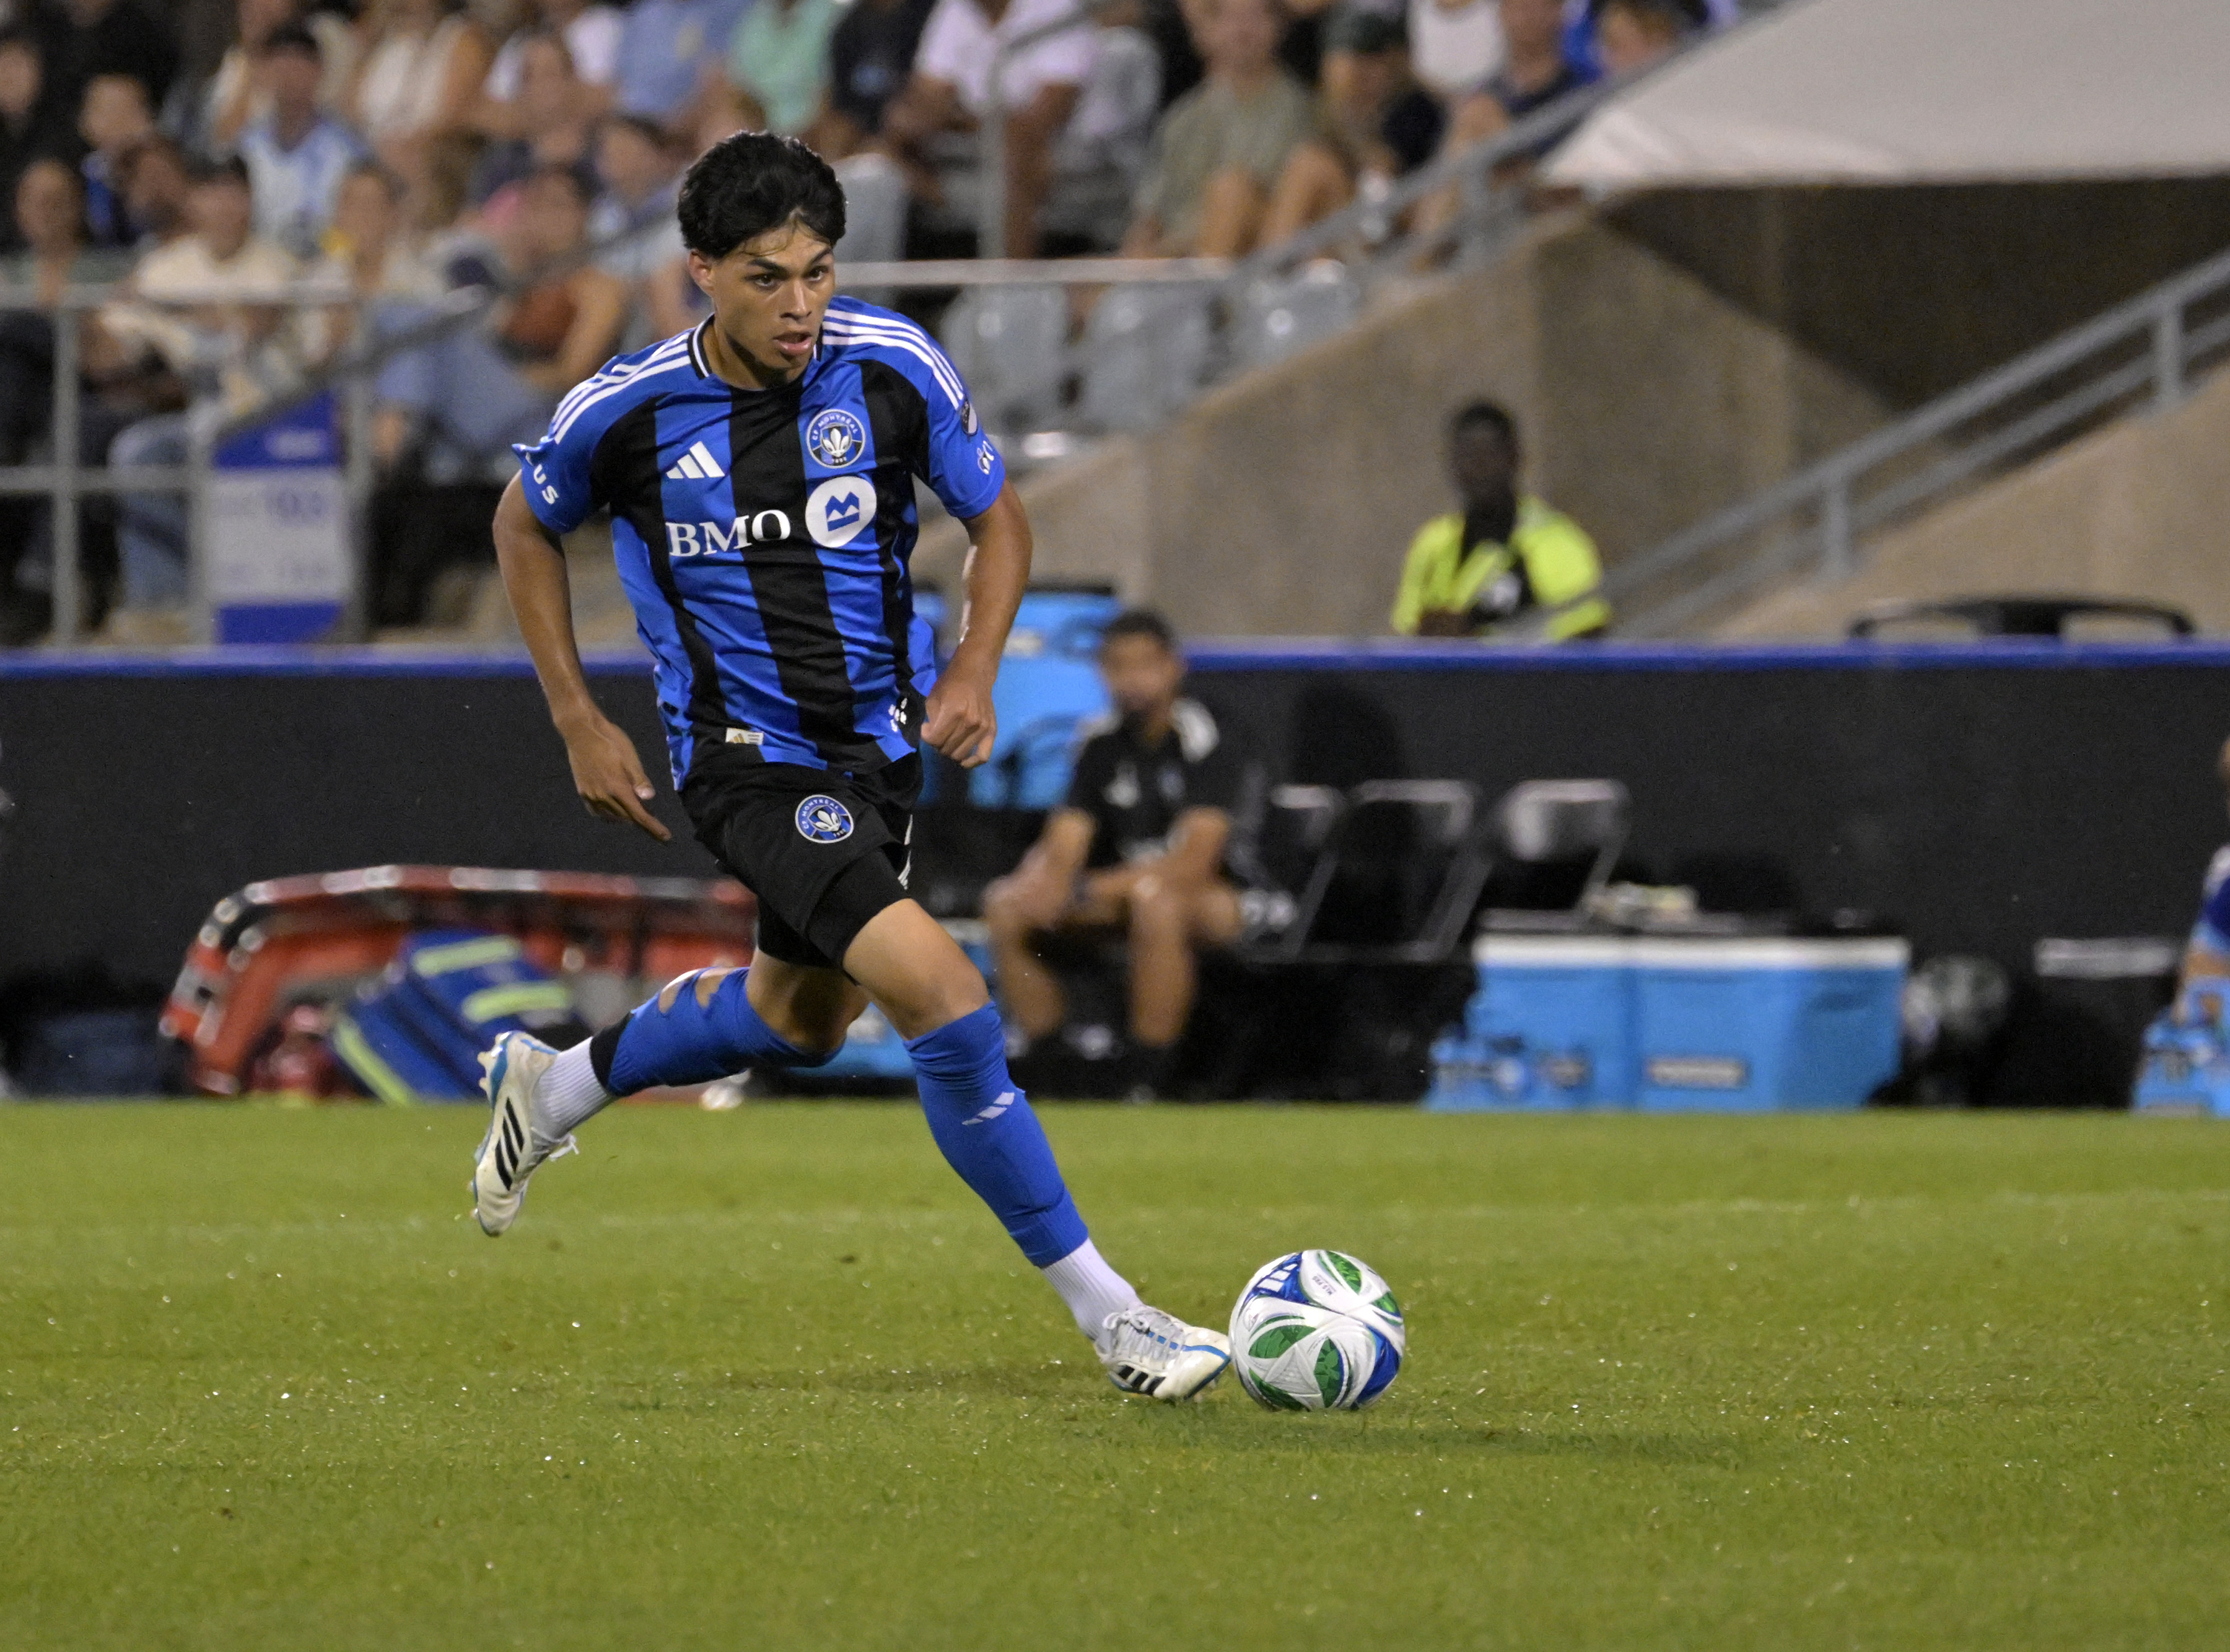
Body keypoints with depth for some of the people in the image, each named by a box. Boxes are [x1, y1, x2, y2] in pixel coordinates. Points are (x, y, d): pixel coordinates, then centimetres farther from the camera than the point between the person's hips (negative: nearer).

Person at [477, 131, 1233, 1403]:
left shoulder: (895, 368, -11)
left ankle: (554, 1086, 51)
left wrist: (974, 671, -11)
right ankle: (1106, 1313, -16)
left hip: (883, 740, 5)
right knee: (943, 995, -22)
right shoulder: (628, 413, -15)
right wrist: (580, 723, 1)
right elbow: (527, 528, 6)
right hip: (749, 762, -5)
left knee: (802, 1020, 24)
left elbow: (998, 518, 5)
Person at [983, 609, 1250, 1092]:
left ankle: (1147, 1083, -34)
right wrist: (1038, 885, -27)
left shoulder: (1199, 741, -15)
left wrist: (1092, 889, -32)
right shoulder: (1102, 743, 2)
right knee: (1006, 905, -15)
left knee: (1154, 898, -40)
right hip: (1119, 892, 6)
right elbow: (1061, 848, -2)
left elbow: (1193, 861, -25)